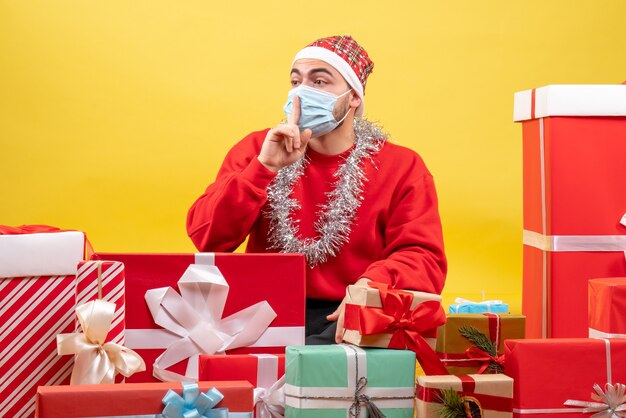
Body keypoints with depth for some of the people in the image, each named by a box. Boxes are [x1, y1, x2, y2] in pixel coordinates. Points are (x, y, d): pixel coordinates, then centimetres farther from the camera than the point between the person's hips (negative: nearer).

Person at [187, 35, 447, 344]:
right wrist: (264, 167, -16)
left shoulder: (402, 167, 5)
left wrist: (372, 286, -27)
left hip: (347, 319, -1)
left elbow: (424, 258, -5)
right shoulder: (257, 150, 8)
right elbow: (206, 236, -3)